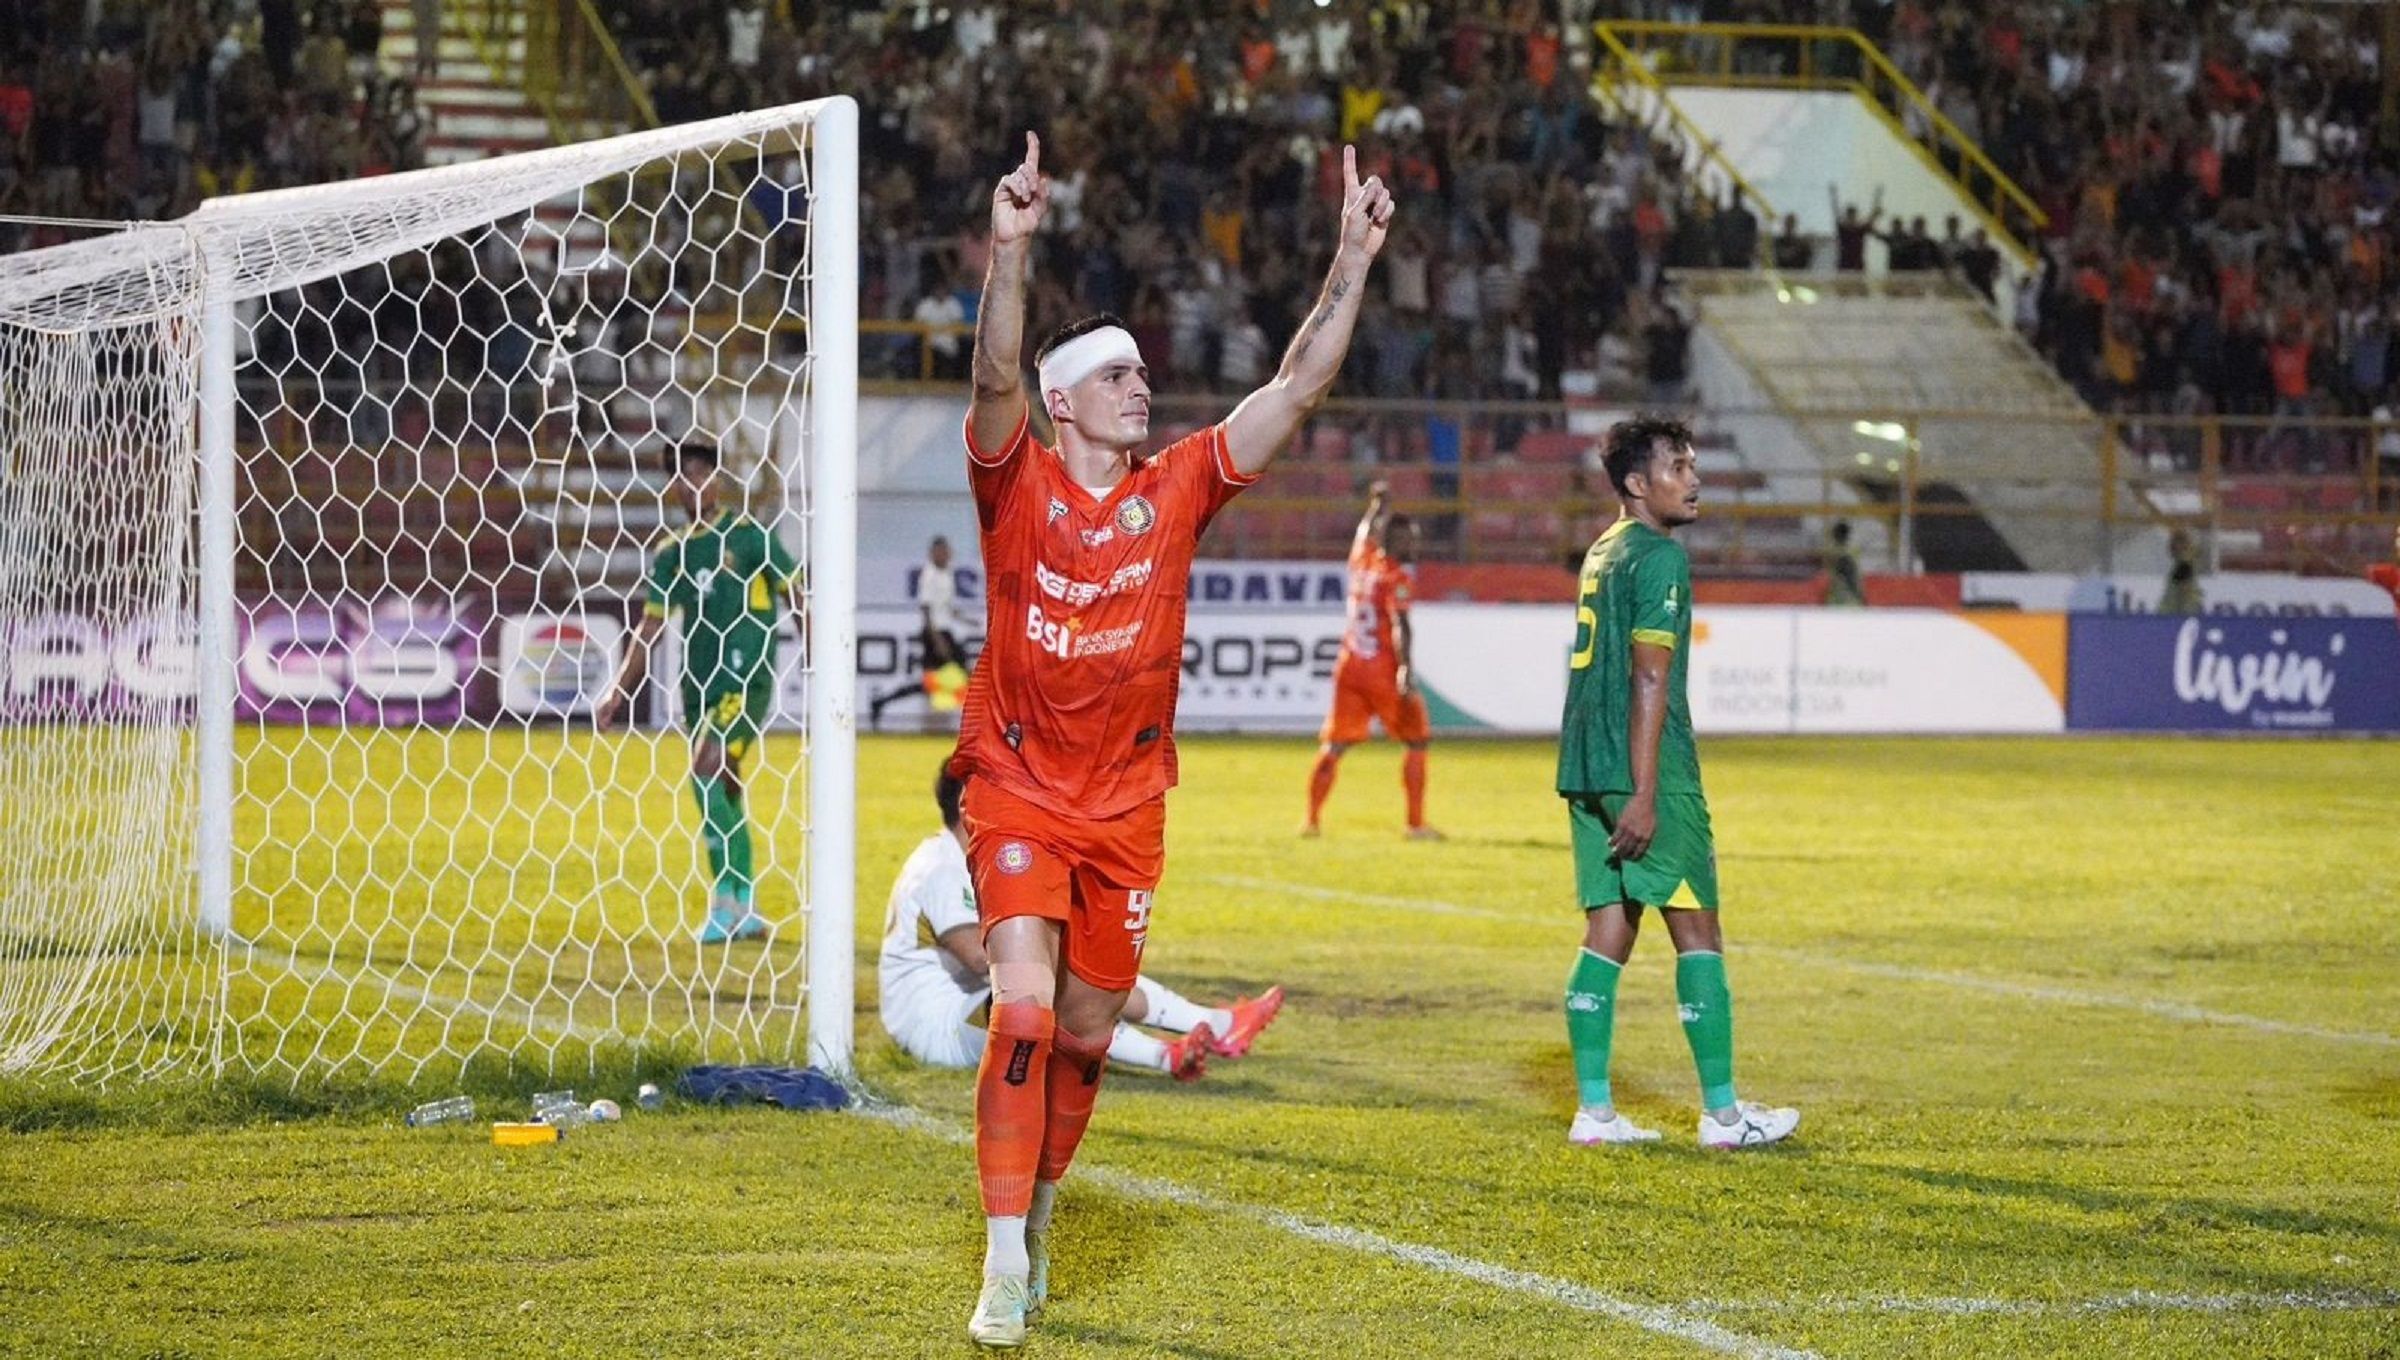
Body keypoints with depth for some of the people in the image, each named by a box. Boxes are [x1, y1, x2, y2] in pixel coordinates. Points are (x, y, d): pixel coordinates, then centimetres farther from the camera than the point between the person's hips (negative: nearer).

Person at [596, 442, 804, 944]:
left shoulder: (748, 534, -3)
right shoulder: (671, 553, 13)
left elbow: (797, 601, 0)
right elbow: (649, 628, 17)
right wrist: (619, 691, 10)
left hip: (744, 677, -6)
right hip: (699, 681, 6)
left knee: (706, 772, -20)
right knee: (723, 790, 8)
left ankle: (729, 897, -16)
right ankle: (744, 911, 15)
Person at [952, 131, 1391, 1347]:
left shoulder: (1178, 490, 2)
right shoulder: (1019, 485, -6)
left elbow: (1297, 387, -1)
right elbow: (995, 377, -25)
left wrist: (1353, 262, -8)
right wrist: (1010, 253, -40)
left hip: (1127, 806, 4)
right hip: (1018, 791, -4)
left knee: (1086, 1034, 11)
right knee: (1024, 1012, -18)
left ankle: (1037, 1211, 35)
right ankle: (1005, 1270, -16)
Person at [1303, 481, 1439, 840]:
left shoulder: (1363, 560, 9)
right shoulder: (1395, 577, -11)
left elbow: (1368, 529, 30)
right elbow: (1400, 625, -22)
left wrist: (1379, 505, 48)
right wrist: (1406, 669, -27)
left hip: (1349, 667, 6)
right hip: (1383, 670, -6)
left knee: (1333, 745, 10)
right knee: (1417, 742, 6)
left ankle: (1312, 819, 6)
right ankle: (1416, 823, 2)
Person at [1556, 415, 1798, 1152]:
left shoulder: (1602, 555, 18)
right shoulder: (1658, 557, -11)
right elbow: (1649, 681, -17)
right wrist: (1645, 795, -20)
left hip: (1585, 769, 9)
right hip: (1644, 769, -9)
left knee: (1608, 932, 8)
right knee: (1697, 931, -3)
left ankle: (1594, 1110, 5)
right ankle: (1722, 1113, -1)